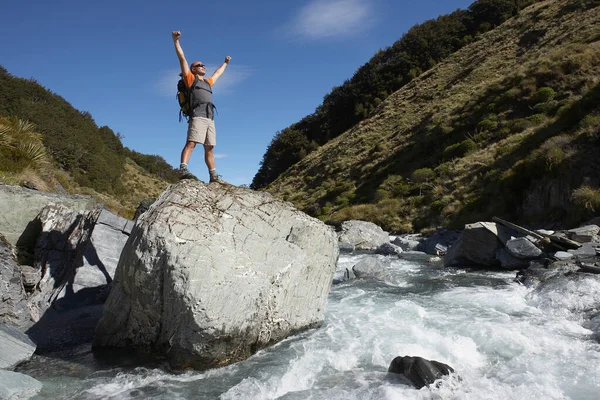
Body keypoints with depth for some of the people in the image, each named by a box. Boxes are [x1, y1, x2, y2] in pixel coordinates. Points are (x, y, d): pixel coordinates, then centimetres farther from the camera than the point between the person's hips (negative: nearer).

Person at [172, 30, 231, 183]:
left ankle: (214, 176, 1)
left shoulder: (207, 82, 32)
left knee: (209, 148, 3)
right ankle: (183, 169, -34)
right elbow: (182, 58, 7)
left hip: (209, 119, 7)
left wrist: (225, 63, 63)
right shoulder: (190, 79, 15)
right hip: (197, 117, -7)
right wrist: (176, 40, 1)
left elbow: (217, 73, 50)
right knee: (191, 143, -21)